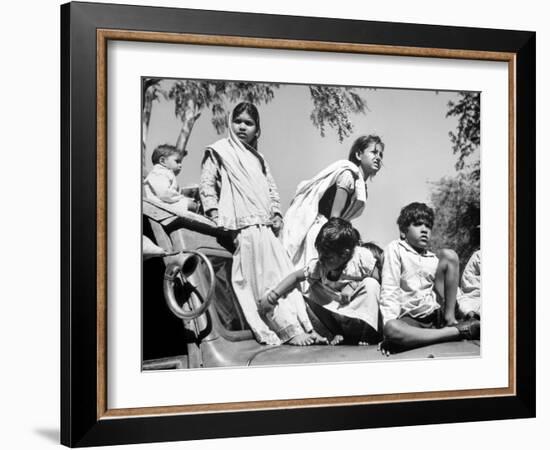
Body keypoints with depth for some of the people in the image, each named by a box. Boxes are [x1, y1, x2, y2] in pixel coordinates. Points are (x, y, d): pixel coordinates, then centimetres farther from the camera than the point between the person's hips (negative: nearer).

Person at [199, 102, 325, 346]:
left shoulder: (257, 157, 25)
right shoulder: (220, 151, 6)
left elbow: (271, 188, 26)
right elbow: (207, 184, 1)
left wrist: (277, 214, 11)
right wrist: (215, 215, -10)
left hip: (266, 226, 7)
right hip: (246, 226, -7)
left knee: (285, 273, 1)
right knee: (265, 279, -11)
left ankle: (304, 327, 0)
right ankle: (289, 330, -13)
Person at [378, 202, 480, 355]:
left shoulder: (434, 258, 18)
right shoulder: (395, 249, 4)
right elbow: (389, 290, -6)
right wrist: (389, 322, -20)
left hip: (437, 312, 4)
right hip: (411, 318, -4)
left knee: (448, 255, -4)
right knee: (391, 330, -40)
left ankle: (449, 320, -11)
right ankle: (456, 332, -31)